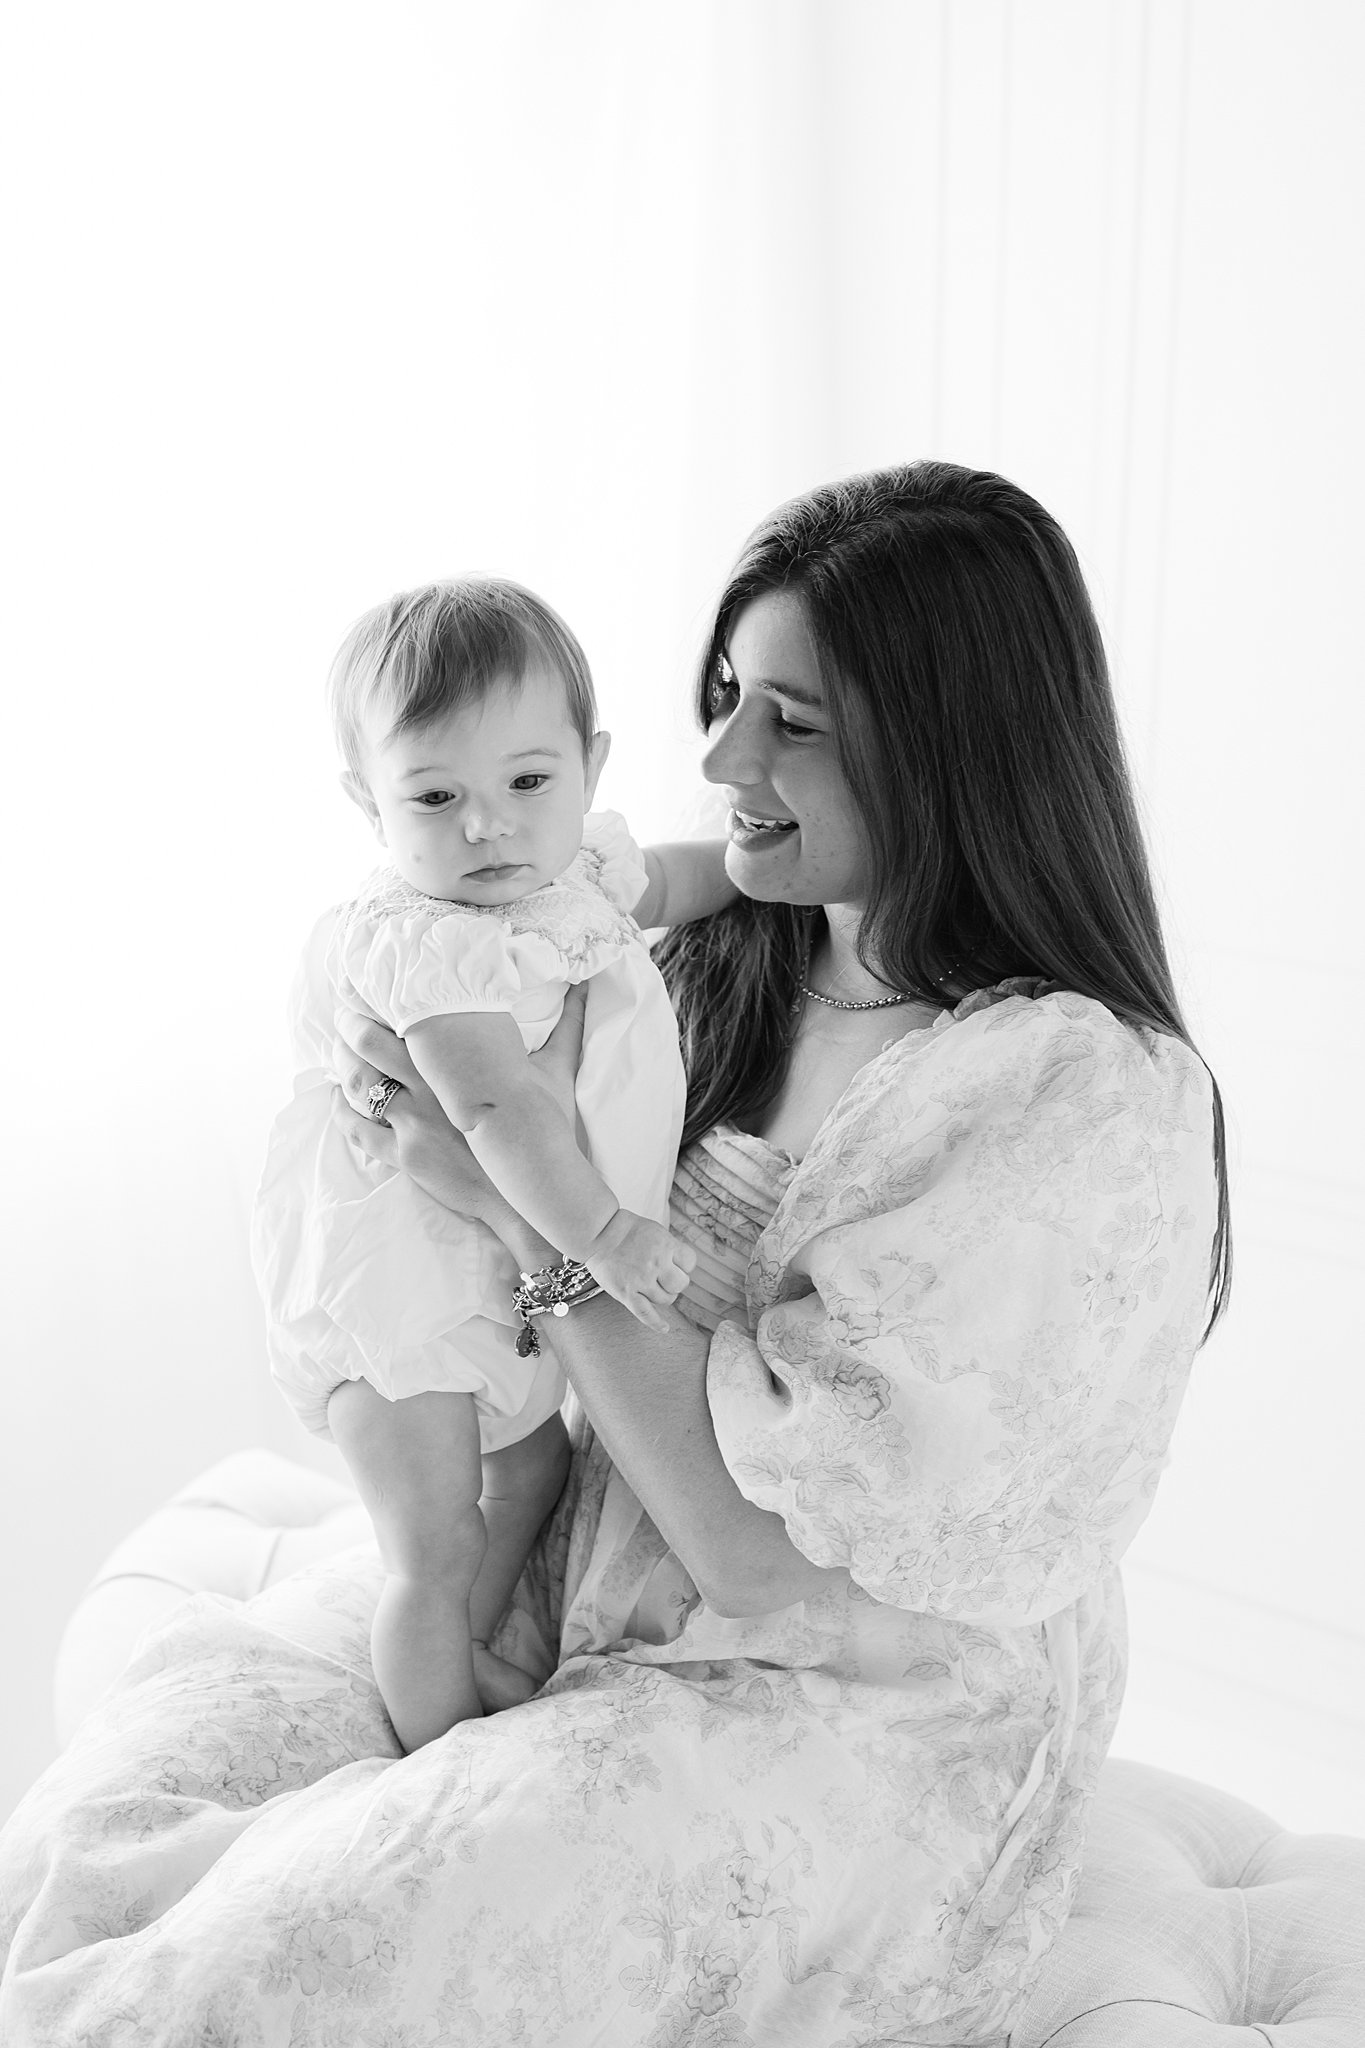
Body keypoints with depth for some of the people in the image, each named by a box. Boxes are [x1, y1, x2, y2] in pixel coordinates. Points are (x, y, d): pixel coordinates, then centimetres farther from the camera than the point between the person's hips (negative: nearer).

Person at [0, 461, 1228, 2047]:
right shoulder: (736, 969, 2)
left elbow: (773, 1555, -22)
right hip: (587, 1591, 7)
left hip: (858, 1734, -6)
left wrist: (530, 1197, -20)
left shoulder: (1086, 1100, -21)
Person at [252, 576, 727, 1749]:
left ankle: (465, 1661, 49)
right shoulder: (418, 943, -31)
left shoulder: (575, 871, -4)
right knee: (436, 1547, 0)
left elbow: (666, 881, 18)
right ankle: (441, 1758, 24)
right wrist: (598, 1232, -47)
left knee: (533, 1466, 25)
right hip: (397, 1290, -9)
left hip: (517, 1263, 9)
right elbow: (496, 1110, -41)